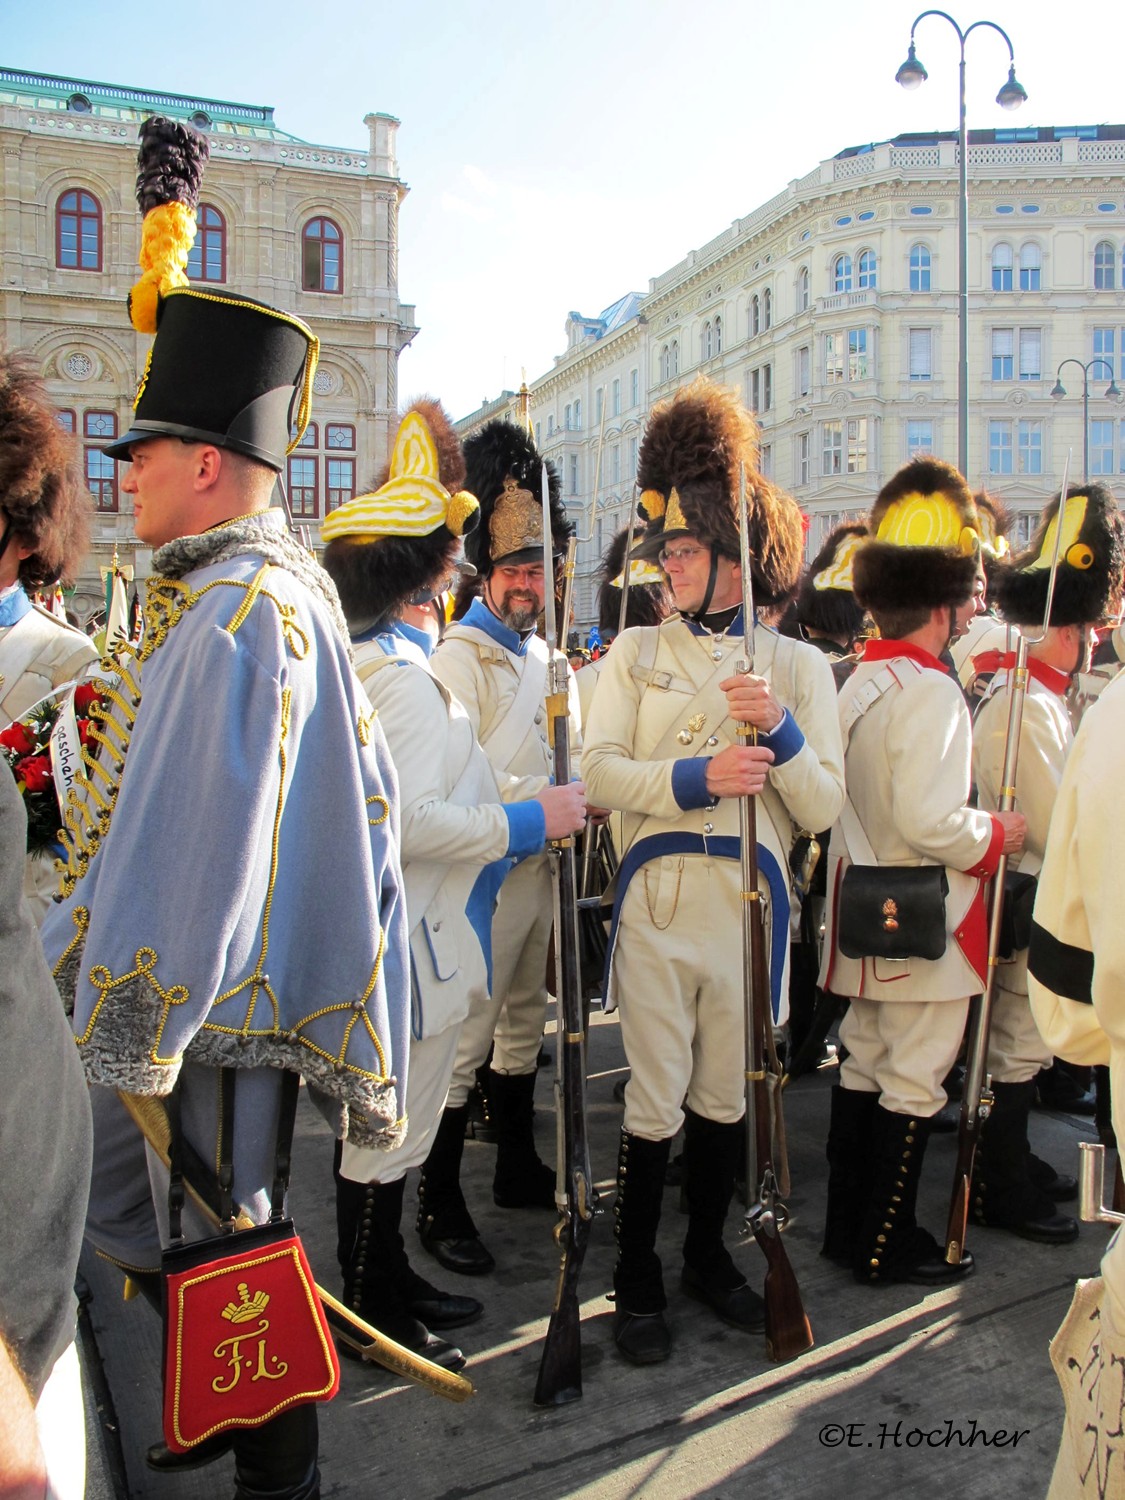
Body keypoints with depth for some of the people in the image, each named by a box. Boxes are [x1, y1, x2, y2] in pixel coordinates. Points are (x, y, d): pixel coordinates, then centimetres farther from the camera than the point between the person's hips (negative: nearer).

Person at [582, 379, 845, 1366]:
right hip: (656, 903, -1)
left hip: (751, 903, 1)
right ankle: (638, 1279, 23)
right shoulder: (637, 653, 7)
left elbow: (824, 807, -1)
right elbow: (600, 772, -5)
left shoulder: (799, 664, 5)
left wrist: (781, 732, -19)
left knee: (726, 1096, 14)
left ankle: (708, 1256, 35)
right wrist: (693, 777, -20)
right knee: (656, 1101, 4)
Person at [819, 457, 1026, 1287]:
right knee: (915, 1083, 4)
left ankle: (847, 1225, 29)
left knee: (865, 1064, 17)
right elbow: (928, 821, -27)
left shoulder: (859, 682, 7)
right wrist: (998, 833, -10)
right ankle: (886, 1244, 17)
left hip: (868, 912, 9)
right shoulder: (930, 691, -21)